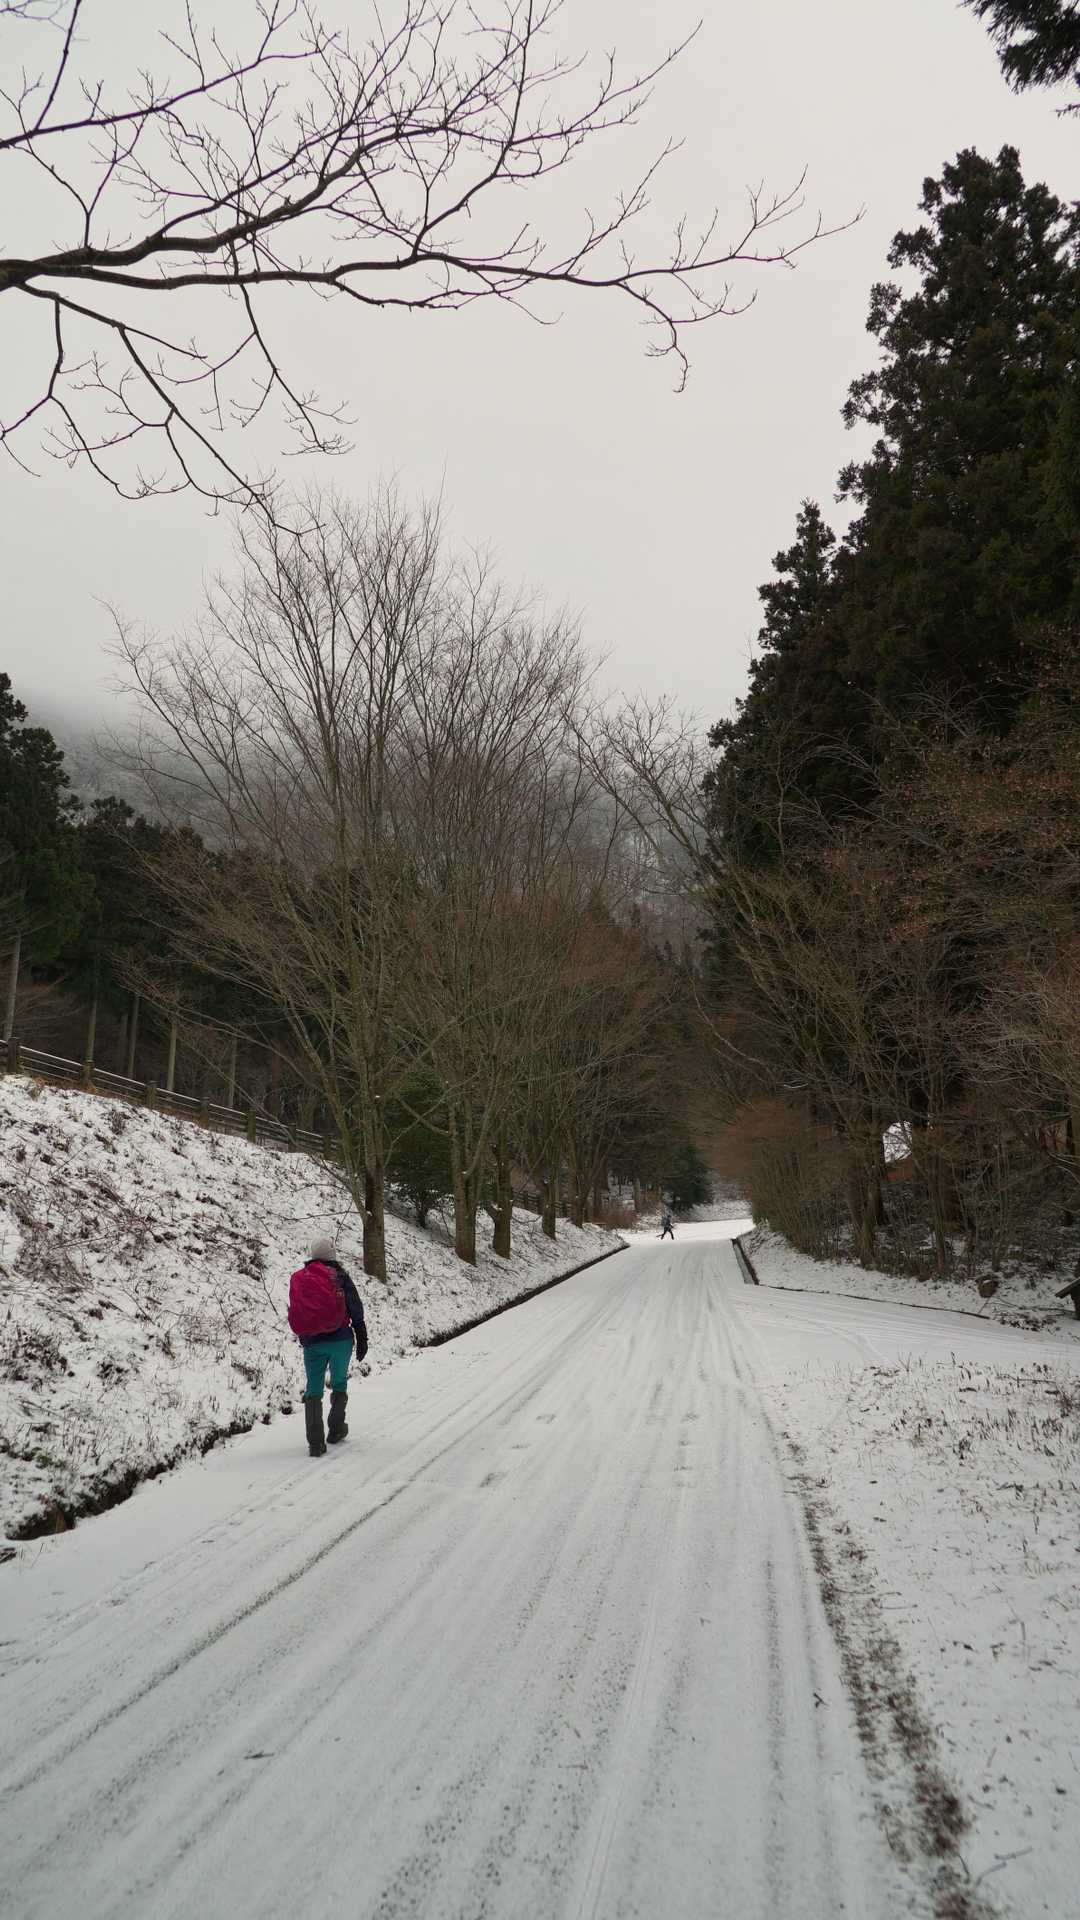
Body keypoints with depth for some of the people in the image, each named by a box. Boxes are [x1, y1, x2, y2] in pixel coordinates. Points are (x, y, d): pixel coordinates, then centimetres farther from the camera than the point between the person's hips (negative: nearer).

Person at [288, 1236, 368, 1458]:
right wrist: (362, 1339, 3)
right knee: (339, 1384, 18)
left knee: (313, 1390, 6)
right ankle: (336, 1430, 21)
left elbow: (294, 1313, 11)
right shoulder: (338, 1276, -2)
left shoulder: (298, 1279, 7)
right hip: (340, 1339, -2)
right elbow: (356, 1309, -4)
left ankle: (315, 1443, -1)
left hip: (311, 1342, 2)